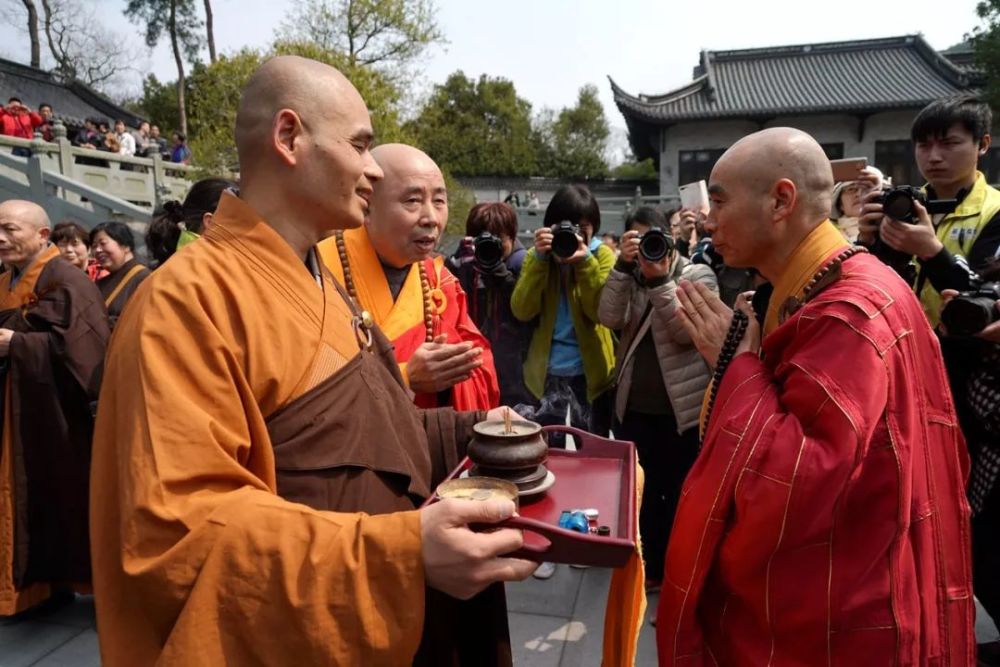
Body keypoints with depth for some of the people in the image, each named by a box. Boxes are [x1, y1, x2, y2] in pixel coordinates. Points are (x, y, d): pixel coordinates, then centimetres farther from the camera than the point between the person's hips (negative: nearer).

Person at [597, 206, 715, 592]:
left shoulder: (697, 275, -2)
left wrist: (660, 279, -21)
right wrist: (623, 265, -17)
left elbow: (687, 333, -17)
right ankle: (651, 568, 32)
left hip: (681, 409, -3)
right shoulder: (630, 278, 7)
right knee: (642, 491, 14)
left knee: (680, 494, 9)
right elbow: (609, 318, -11)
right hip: (632, 406, 4)